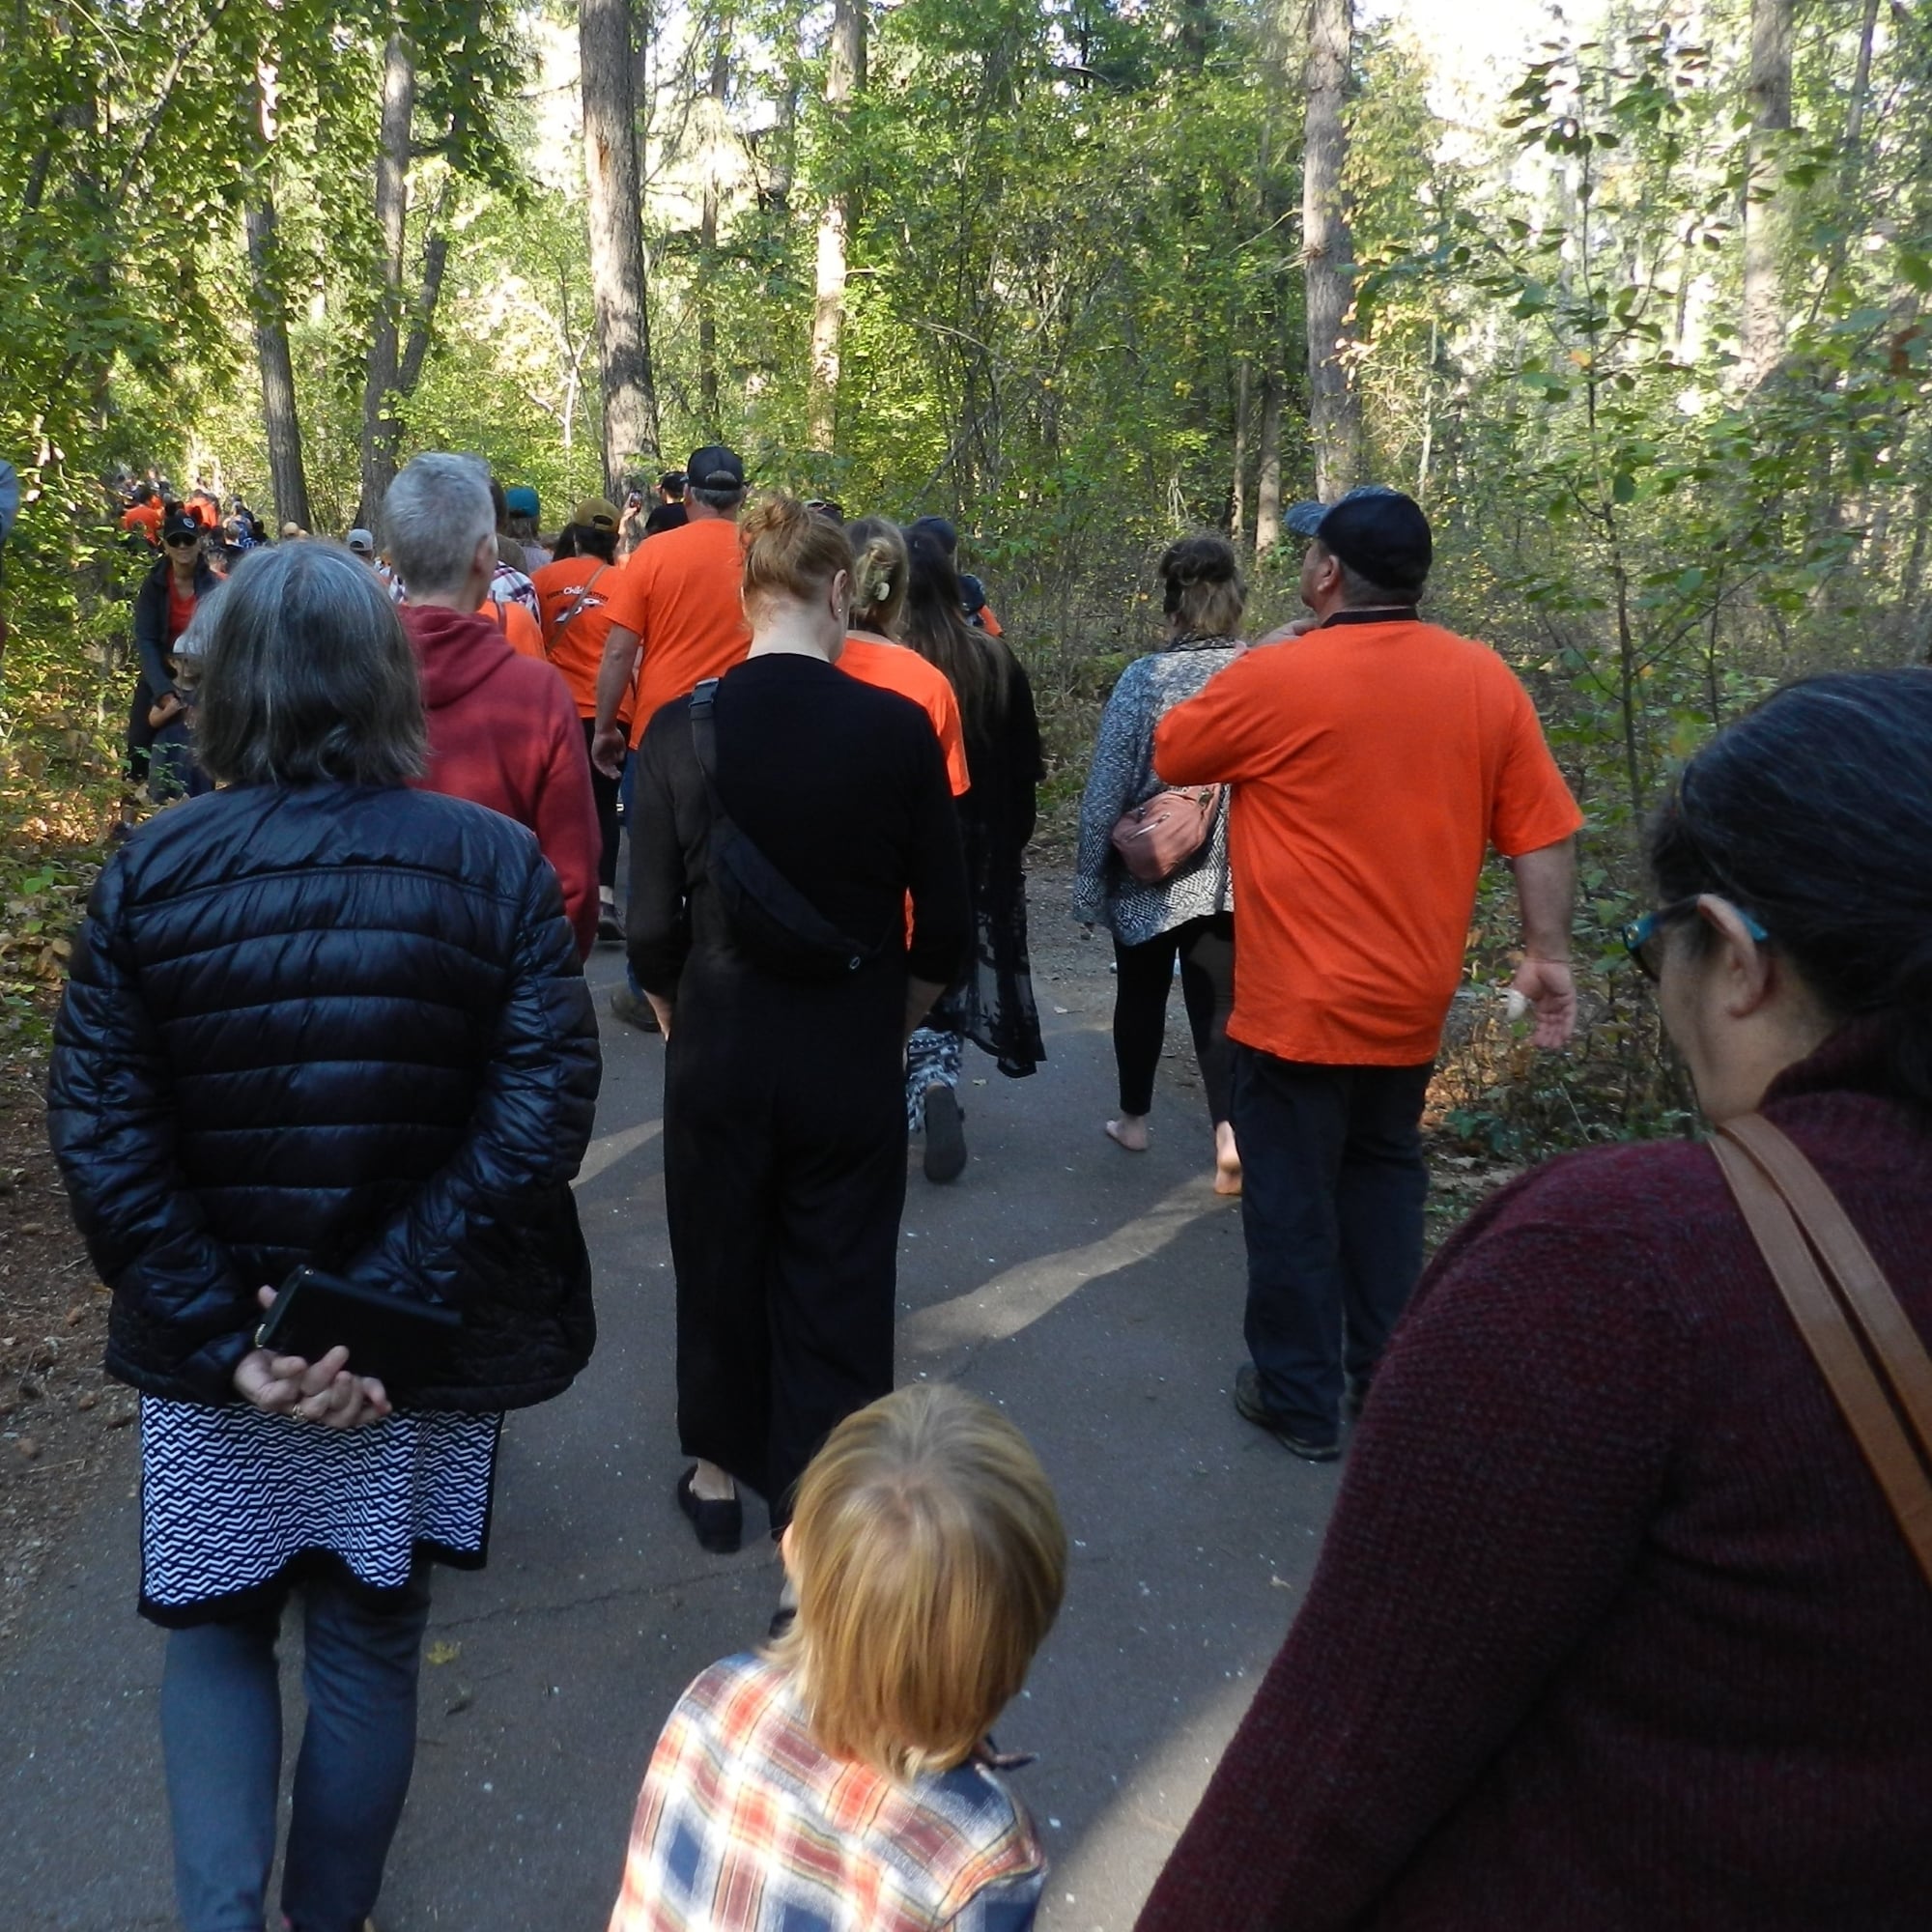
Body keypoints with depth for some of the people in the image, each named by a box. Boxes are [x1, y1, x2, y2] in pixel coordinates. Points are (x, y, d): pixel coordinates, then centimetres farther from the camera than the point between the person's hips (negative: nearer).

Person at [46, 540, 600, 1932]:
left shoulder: (148, 874, -8)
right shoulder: (495, 863, -11)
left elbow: (102, 1138, -13)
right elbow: (542, 1115, -19)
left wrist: (226, 1341, -12)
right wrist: (388, 1304, -17)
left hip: (215, 1350, 0)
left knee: (216, 1634, 24)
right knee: (370, 1649, 21)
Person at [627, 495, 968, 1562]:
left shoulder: (679, 728, -9)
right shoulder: (898, 727, -11)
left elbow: (652, 929, -5)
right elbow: (942, 928, -5)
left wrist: (683, 1027, 13)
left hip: (717, 1050, 1)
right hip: (852, 1061, -1)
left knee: (720, 1267, 20)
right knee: (836, 1281, 13)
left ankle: (719, 1474, 38)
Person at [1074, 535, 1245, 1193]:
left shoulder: (1143, 678, -11)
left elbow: (1107, 789, -10)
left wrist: (1088, 877, -1)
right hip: (1235, 874, 1)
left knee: (1142, 993, 17)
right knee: (1219, 1003, 8)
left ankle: (1134, 1119, 31)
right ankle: (1230, 1132, -10)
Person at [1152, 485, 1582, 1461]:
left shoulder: (1274, 678, -14)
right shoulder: (1486, 678, -2)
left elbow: (1170, 756, 2)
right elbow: (1543, 833, -1)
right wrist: (1547, 955, 6)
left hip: (1298, 1003, -5)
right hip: (1413, 1000, 5)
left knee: (1291, 1199, 9)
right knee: (1383, 1174, 22)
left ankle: (1300, 1400, 20)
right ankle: (1383, 1372, 31)